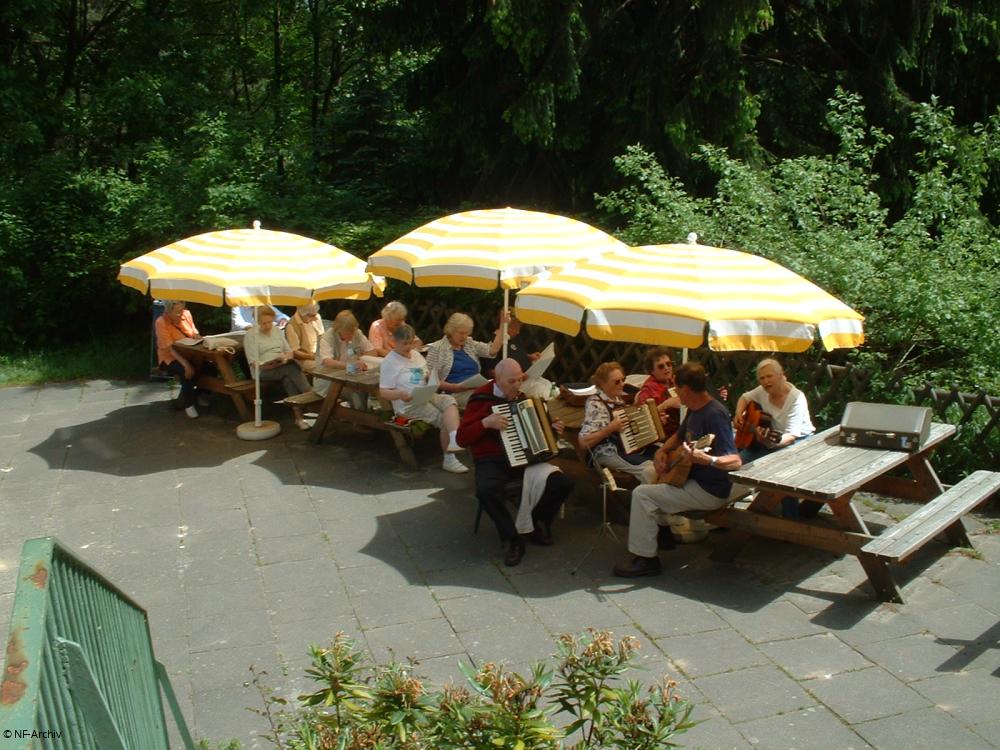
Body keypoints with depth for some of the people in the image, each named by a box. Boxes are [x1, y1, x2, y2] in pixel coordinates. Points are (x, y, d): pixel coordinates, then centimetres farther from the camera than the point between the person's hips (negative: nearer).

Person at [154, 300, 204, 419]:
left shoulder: (186, 314, -3)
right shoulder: (161, 323, -19)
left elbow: (194, 333, 10)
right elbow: (170, 348, -25)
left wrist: (198, 336, -16)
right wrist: (185, 364, -37)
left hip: (189, 354, 6)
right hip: (170, 358, -6)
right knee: (188, 372, -34)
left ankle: (198, 394, 10)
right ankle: (188, 404, -13)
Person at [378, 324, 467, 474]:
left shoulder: (416, 355, 19)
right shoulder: (389, 362, -2)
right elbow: (383, 392, -7)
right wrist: (400, 394, -27)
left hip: (427, 396, 6)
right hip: (408, 404, -6)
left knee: (449, 401, -27)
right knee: (444, 419, -23)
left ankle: (455, 440, -43)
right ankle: (449, 459, -18)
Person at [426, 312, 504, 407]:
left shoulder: (471, 345, 20)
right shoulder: (436, 349, 4)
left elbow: (493, 350, 9)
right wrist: (455, 387, -14)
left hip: (479, 388, 6)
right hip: (456, 393, -6)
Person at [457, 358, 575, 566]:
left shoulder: (522, 397, 12)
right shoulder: (481, 398, -6)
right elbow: (461, 438, -9)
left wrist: (551, 428, 10)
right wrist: (486, 423, -23)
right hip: (492, 460, -4)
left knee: (564, 483, -18)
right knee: (486, 491, -38)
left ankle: (537, 522, 7)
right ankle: (513, 538, -16)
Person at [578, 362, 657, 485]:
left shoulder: (618, 399, 9)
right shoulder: (595, 404, -15)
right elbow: (583, 442, -20)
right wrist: (610, 428, -26)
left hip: (631, 446, 8)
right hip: (609, 453, -8)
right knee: (651, 469, -28)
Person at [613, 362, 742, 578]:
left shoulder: (714, 415, -24)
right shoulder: (694, 409, 6)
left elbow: (736, 461, -30)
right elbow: (680, 436, 24)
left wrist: (705, 459, -47)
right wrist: (662, 451, 5)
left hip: (710, 491, -11)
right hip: (691, 477, 11)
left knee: (642, 494, -16)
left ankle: (645, 559, -8)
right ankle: (660, 527, 26)